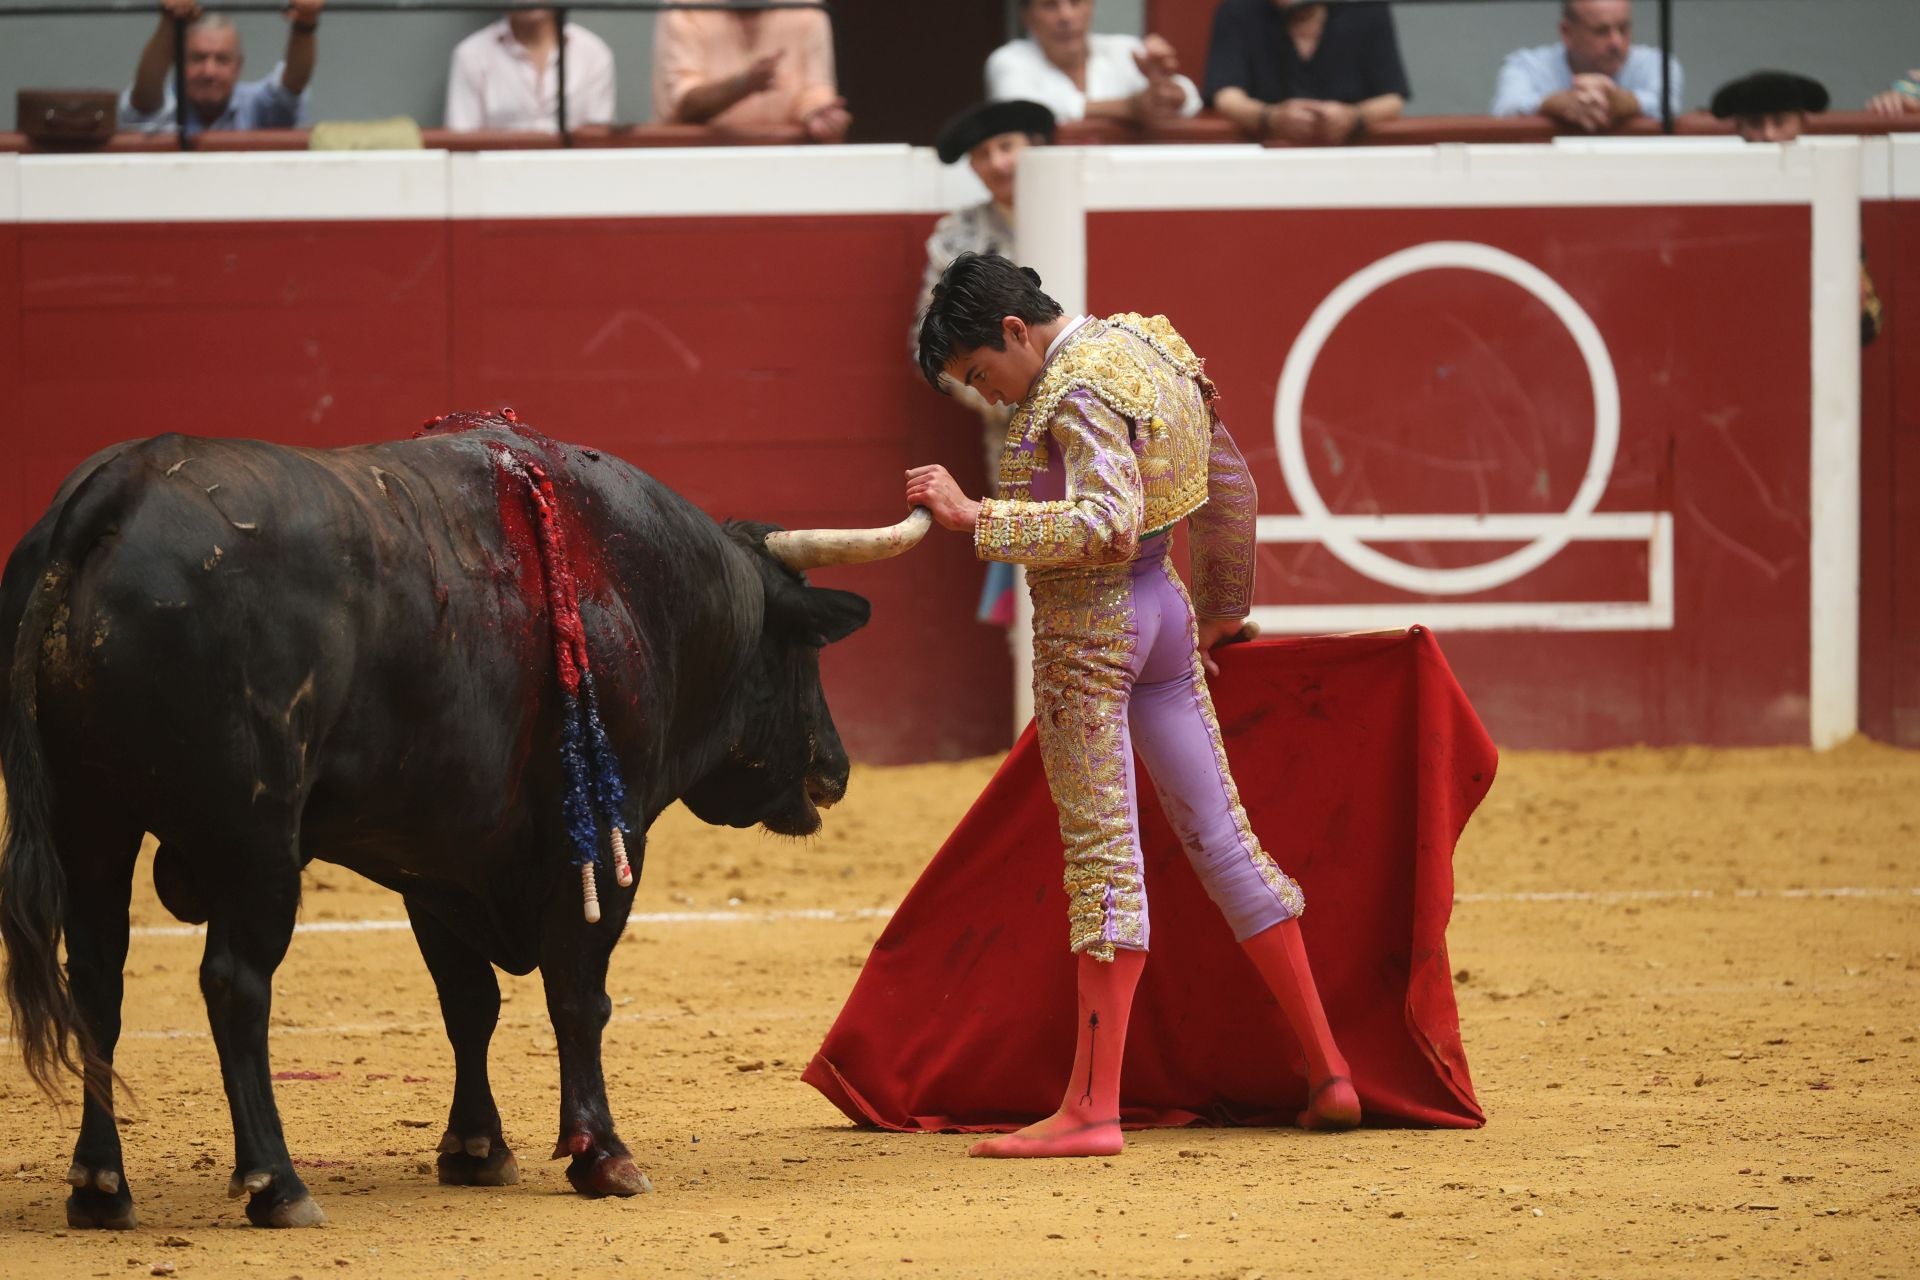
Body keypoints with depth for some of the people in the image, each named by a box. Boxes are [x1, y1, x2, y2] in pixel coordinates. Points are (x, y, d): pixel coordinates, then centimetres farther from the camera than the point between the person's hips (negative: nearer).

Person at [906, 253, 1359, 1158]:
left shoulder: (1077, 393, -16)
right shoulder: (1144, 347, 13)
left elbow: (1104, 523, -29)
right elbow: (1229, 482, 23)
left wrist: (975, 520, -31)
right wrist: (1223, 611, 33)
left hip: (1086, 625, -9)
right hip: (1162, 609, 9)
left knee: (1101, 854, -9)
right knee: (1220, 837, 12)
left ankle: (1092, 1108, -10)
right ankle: (1328, 1072, 14)